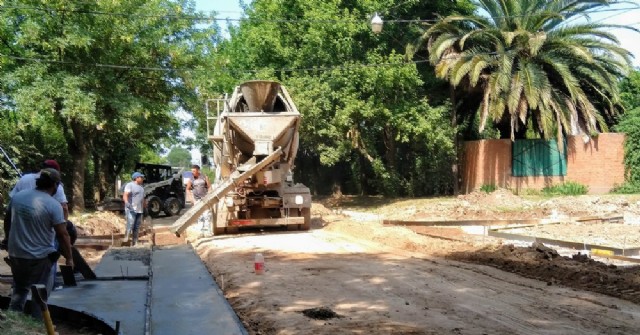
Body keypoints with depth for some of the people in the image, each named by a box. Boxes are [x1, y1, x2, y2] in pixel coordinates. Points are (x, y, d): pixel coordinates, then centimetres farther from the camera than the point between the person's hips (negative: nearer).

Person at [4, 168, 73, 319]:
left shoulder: (17, 196, 1)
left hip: (15, 254, 6)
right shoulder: (53, 205, -17)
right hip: (40, 257, -6)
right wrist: (69, 258, -6)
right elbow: (63, 235, -16)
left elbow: (7, 222, 12)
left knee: (19, 289, 24)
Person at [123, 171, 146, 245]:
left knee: (136, 228, 7)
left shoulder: (141, 187, 21)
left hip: (139, 211, 8)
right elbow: (125, 195, -18)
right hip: (131, 210, -8)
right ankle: (126, 240, -15)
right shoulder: (130, 185, -5)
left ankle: (134, 243, 11)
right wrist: (127, 202, -35)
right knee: (130, 226, -17)